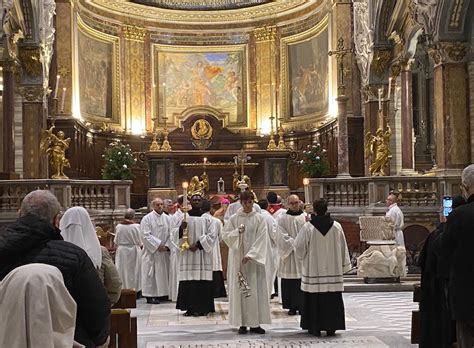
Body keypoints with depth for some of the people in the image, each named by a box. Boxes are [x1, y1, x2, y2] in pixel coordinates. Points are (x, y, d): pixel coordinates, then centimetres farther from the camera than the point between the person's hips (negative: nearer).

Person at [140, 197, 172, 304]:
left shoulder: (168, 218, 9)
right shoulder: (147, 218, -4)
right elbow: (146, 235, -11)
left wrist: (167, 245, -10)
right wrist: (158, 245, -15)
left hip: (164, 251, 5)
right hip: (151, 251, -4)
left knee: (164, 272, 7)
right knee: (151, 274, -2)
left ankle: (163, 293, 16)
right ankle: (150, 296, 1)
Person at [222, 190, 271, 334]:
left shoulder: (259, 218, 1)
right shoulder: (234, 218, 5)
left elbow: (261, 239, -6)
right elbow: (225, 235, 2)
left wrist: (250, 255, -16)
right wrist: (237, 231, -16)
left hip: (254, 259, 0)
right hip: (237, 257, 1)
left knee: (256, 289, -1)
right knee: (239, 289, 0)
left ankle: (255, 323, 5)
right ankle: (242, 323, 4)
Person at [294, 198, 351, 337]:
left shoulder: (308, 227, -10)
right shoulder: (336, 226, -2)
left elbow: (299, 248, -3)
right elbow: (343, 248, 5)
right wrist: (344, 266, 15)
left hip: (313, 268, -2)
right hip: (333, 269, 2)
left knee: (314, 299, 5)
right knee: (332, 299, 8)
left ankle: (315, 327, 9)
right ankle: (331, 327, 11)